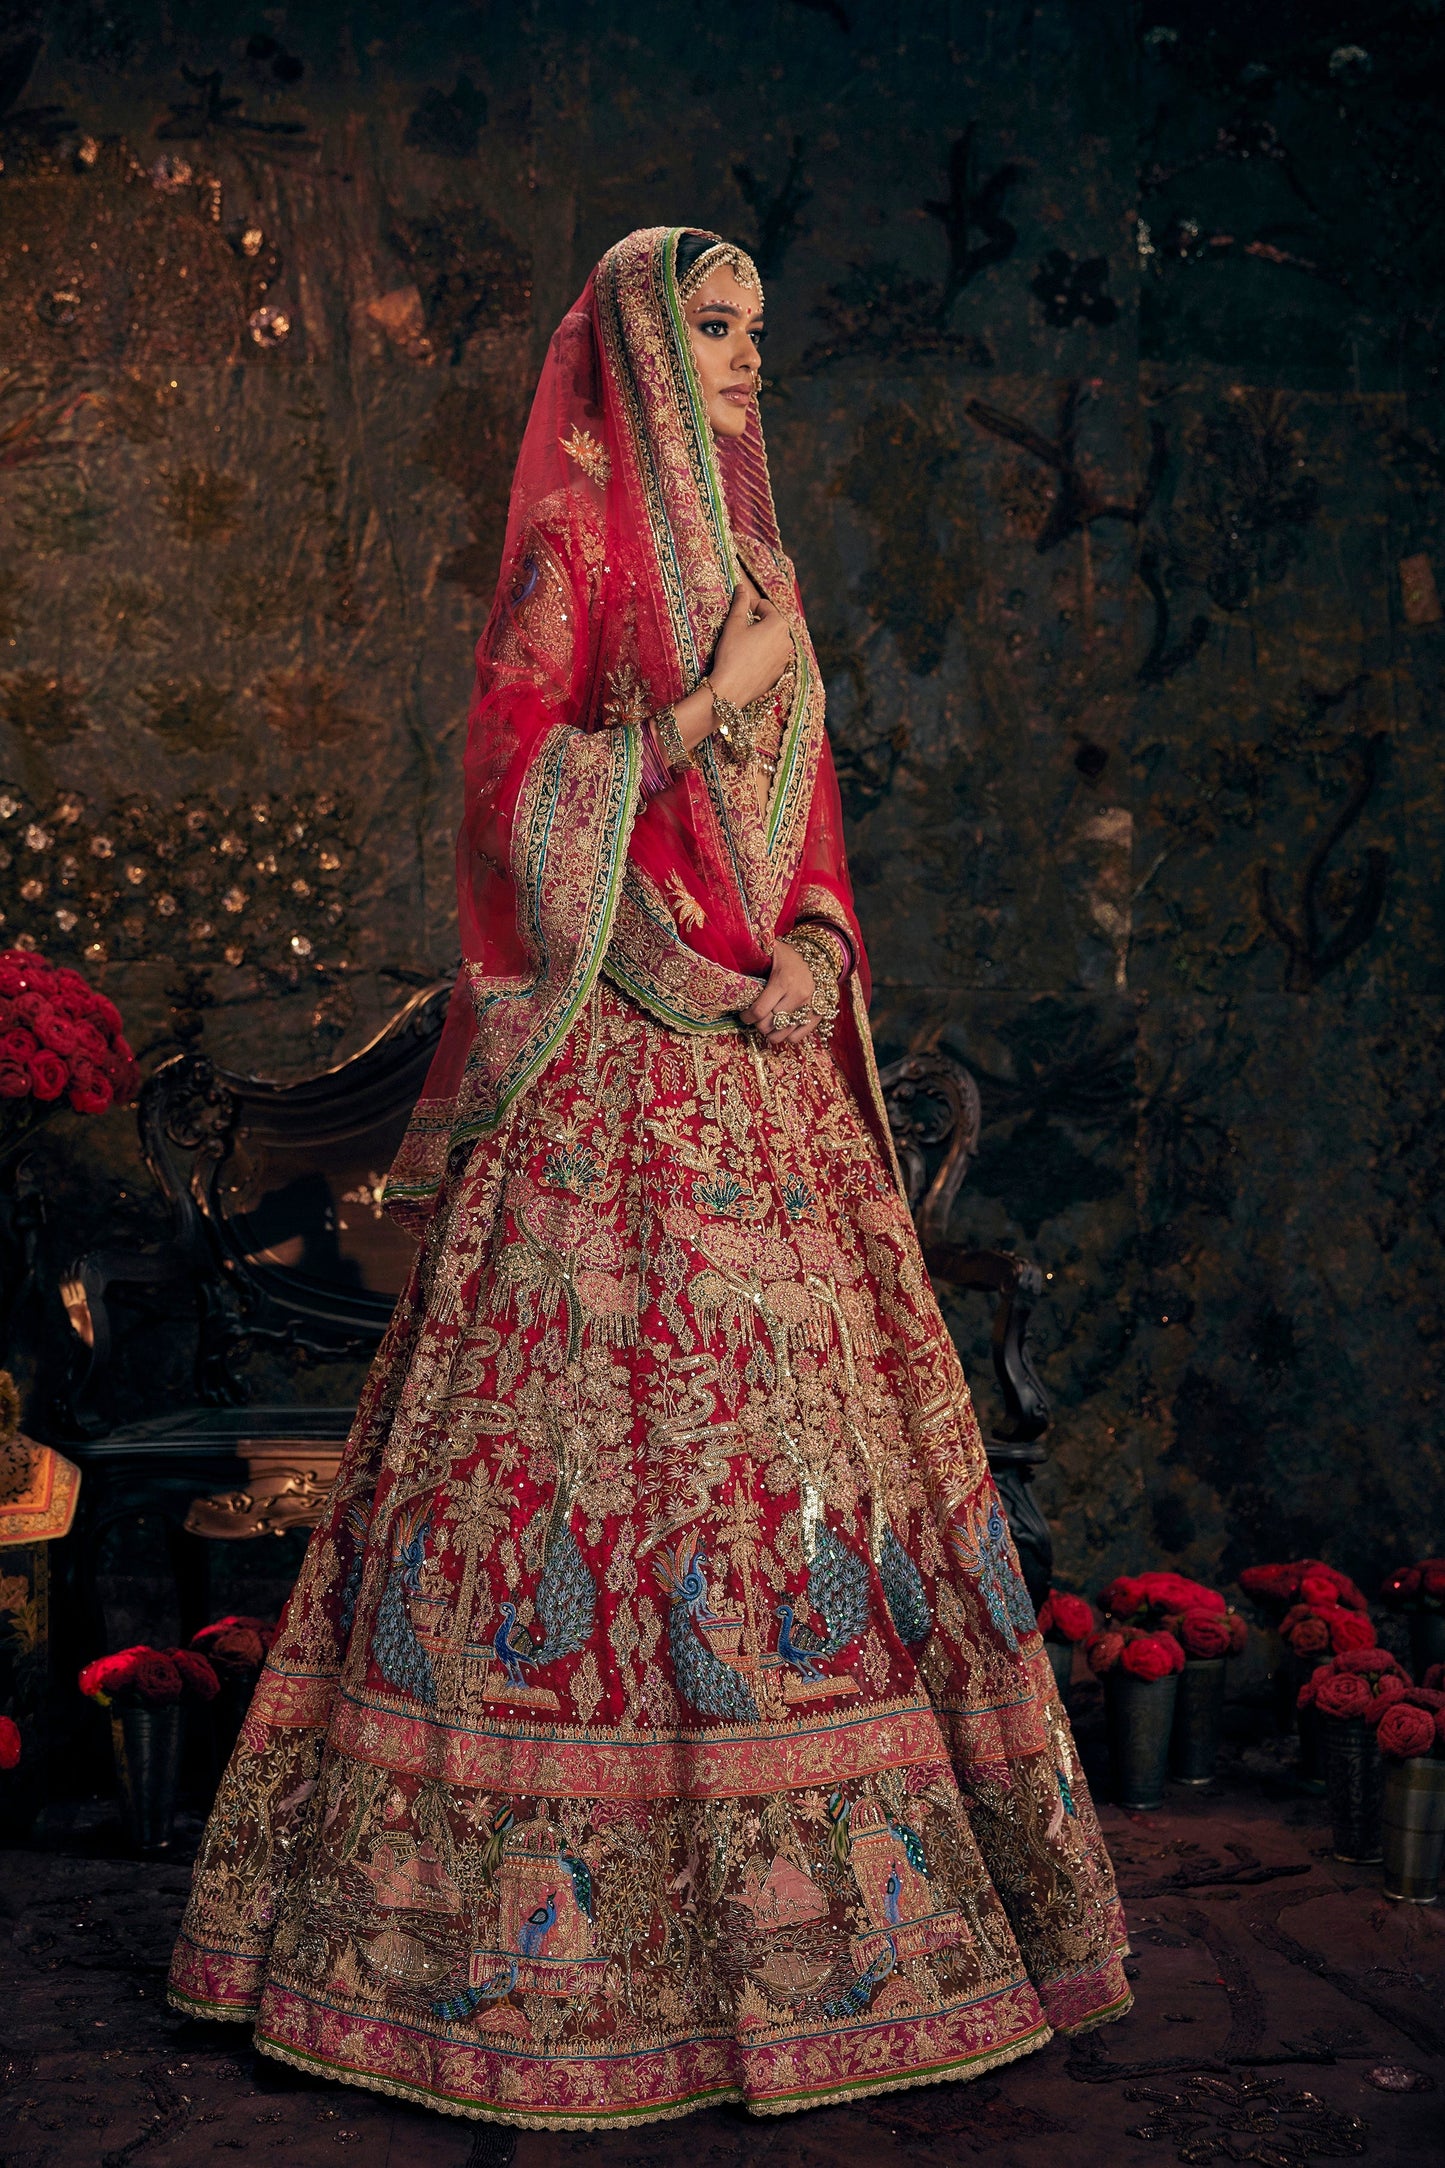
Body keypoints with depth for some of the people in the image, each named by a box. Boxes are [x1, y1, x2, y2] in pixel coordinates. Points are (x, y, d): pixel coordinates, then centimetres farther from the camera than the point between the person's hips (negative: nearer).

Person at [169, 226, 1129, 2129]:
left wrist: (815, 948, 0)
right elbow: (512, 788, -10)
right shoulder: (570, 535, -1)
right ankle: (540, 1904, 4)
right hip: (614, 1069, -7)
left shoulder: (748, 557, 20)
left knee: (800, 1407, 6)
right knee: (596, 1415, -7)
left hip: (767, 1064, 7)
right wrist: (713, 699, -12)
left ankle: (790, 1885, 16)